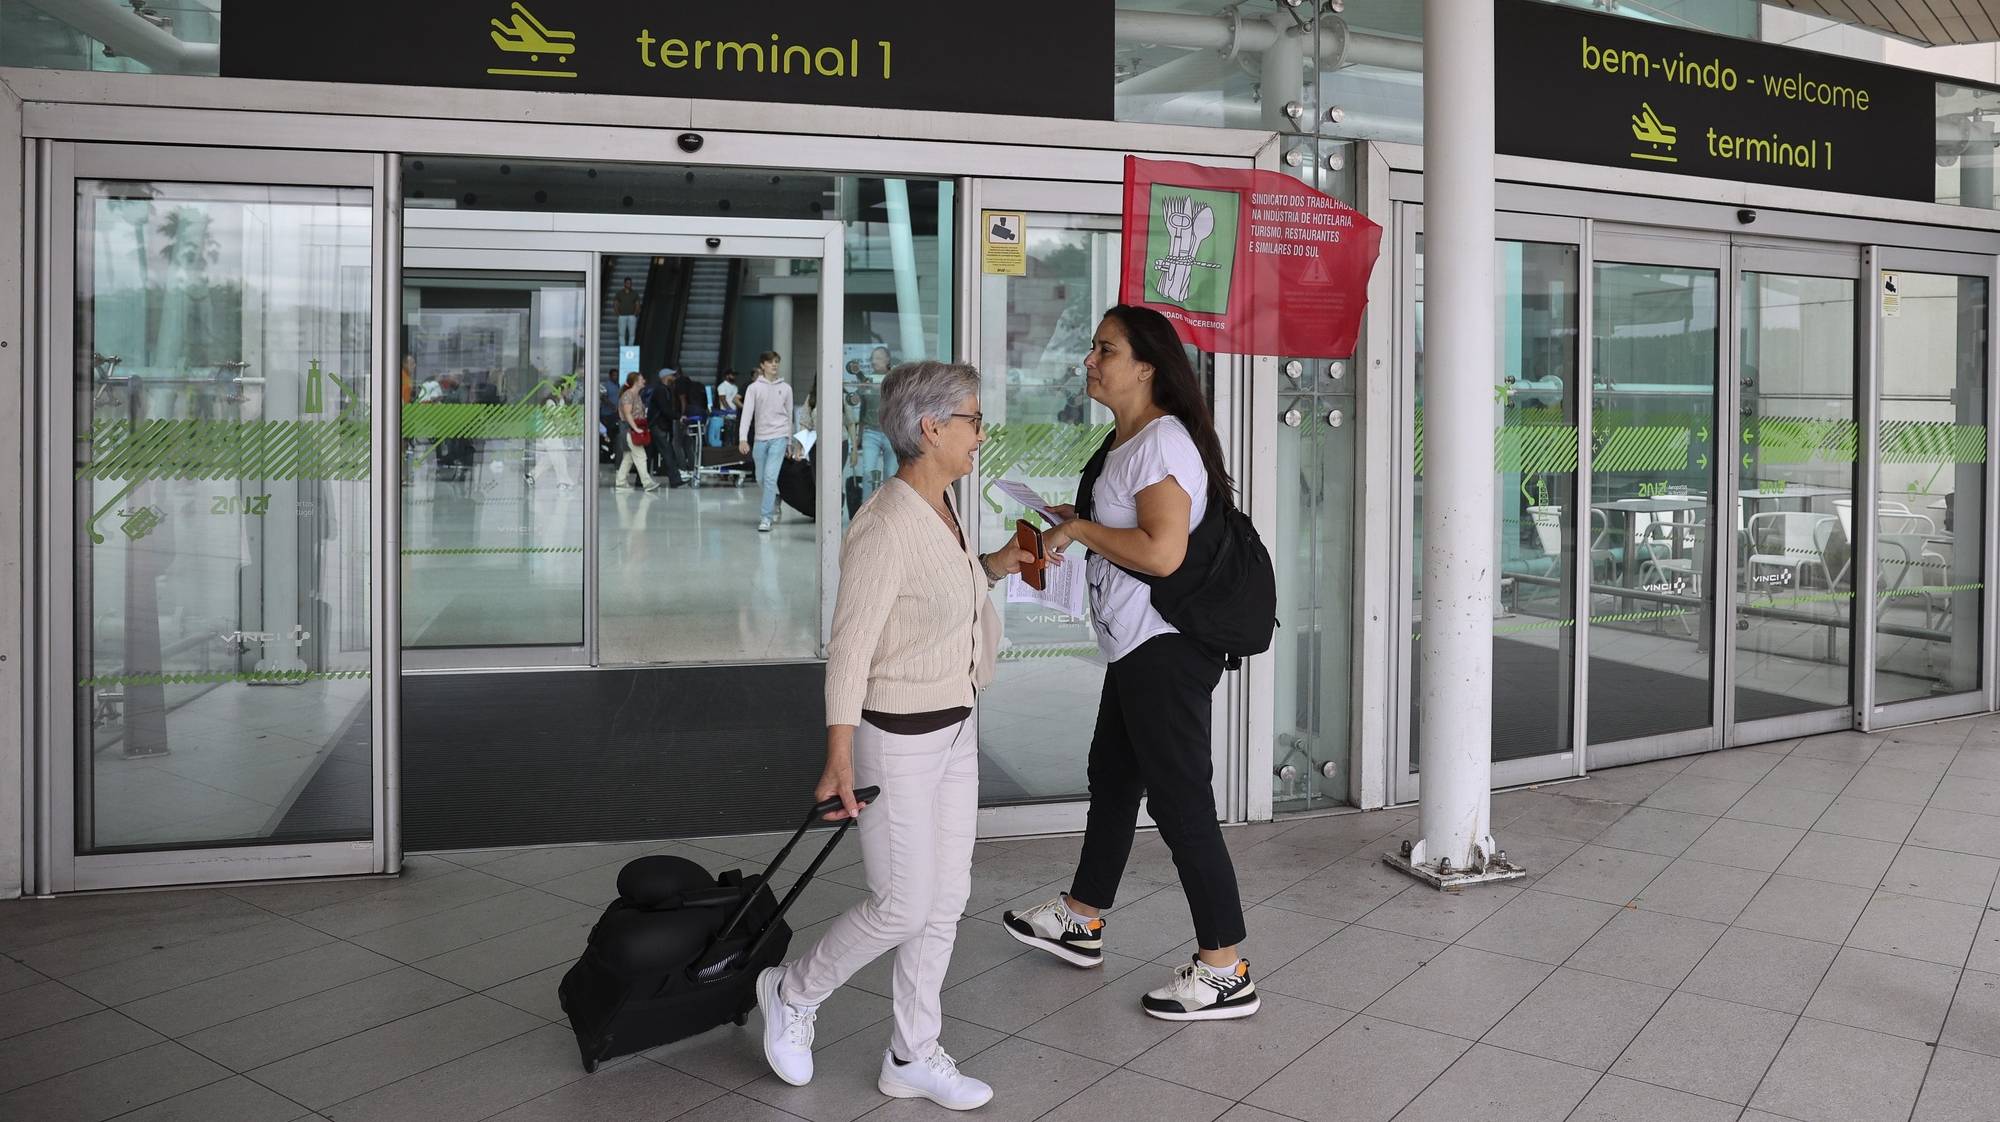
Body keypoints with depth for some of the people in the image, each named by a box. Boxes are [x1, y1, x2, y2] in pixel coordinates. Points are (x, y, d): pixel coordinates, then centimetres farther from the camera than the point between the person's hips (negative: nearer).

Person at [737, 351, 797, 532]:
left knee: (770, 477, -14)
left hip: (779, 437, -1)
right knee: (761, 479, 12)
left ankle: (766, 518, -11)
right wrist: (742, 439, -20)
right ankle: (774, 505, 38)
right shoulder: (754, 388, 1)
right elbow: (747, 413, -8)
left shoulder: (785, 388, 6)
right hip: (760, 438, 2)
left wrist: (789, 442, 15)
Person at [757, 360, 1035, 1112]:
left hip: (953, 731, 9)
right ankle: (794, 993, 26)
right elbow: (848, 649, -21)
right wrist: (840, 762, -22)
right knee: (903, 907, 1)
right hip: (896, 739, -9)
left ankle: (912, 1057, 26)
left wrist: (994, 567, 7)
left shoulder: (941, 504, 4)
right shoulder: (885, 527, -23)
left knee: (946, 900, 12)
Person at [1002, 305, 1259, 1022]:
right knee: (1111, 776, 22)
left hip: (1164, 652, -11)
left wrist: (1080, 528, -18)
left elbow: (1163, 551, -30)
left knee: (1179, 802, -4)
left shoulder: (1162, 441, -19)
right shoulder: (1128, 440, 14)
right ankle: (1080, 922, 40)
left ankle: (1224, 973, 7)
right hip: (1137, 648, 11)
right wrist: (1072, 520, 11)